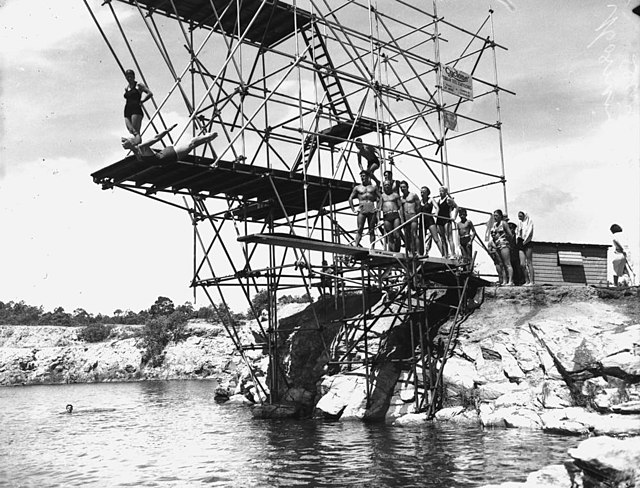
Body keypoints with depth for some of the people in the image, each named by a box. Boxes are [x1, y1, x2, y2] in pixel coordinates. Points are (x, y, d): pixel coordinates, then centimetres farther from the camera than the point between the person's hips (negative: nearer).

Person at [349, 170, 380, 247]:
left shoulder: (374, 187, 14)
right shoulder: (357, 188, 14)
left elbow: (380, 198, 13)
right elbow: (350, 198, 14)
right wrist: (353, 209, 4)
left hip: (372, 210, 1)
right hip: (361, 211, -1)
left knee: (372, 230, 0)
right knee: (359, 230, -12)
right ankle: (355, 246, -19)